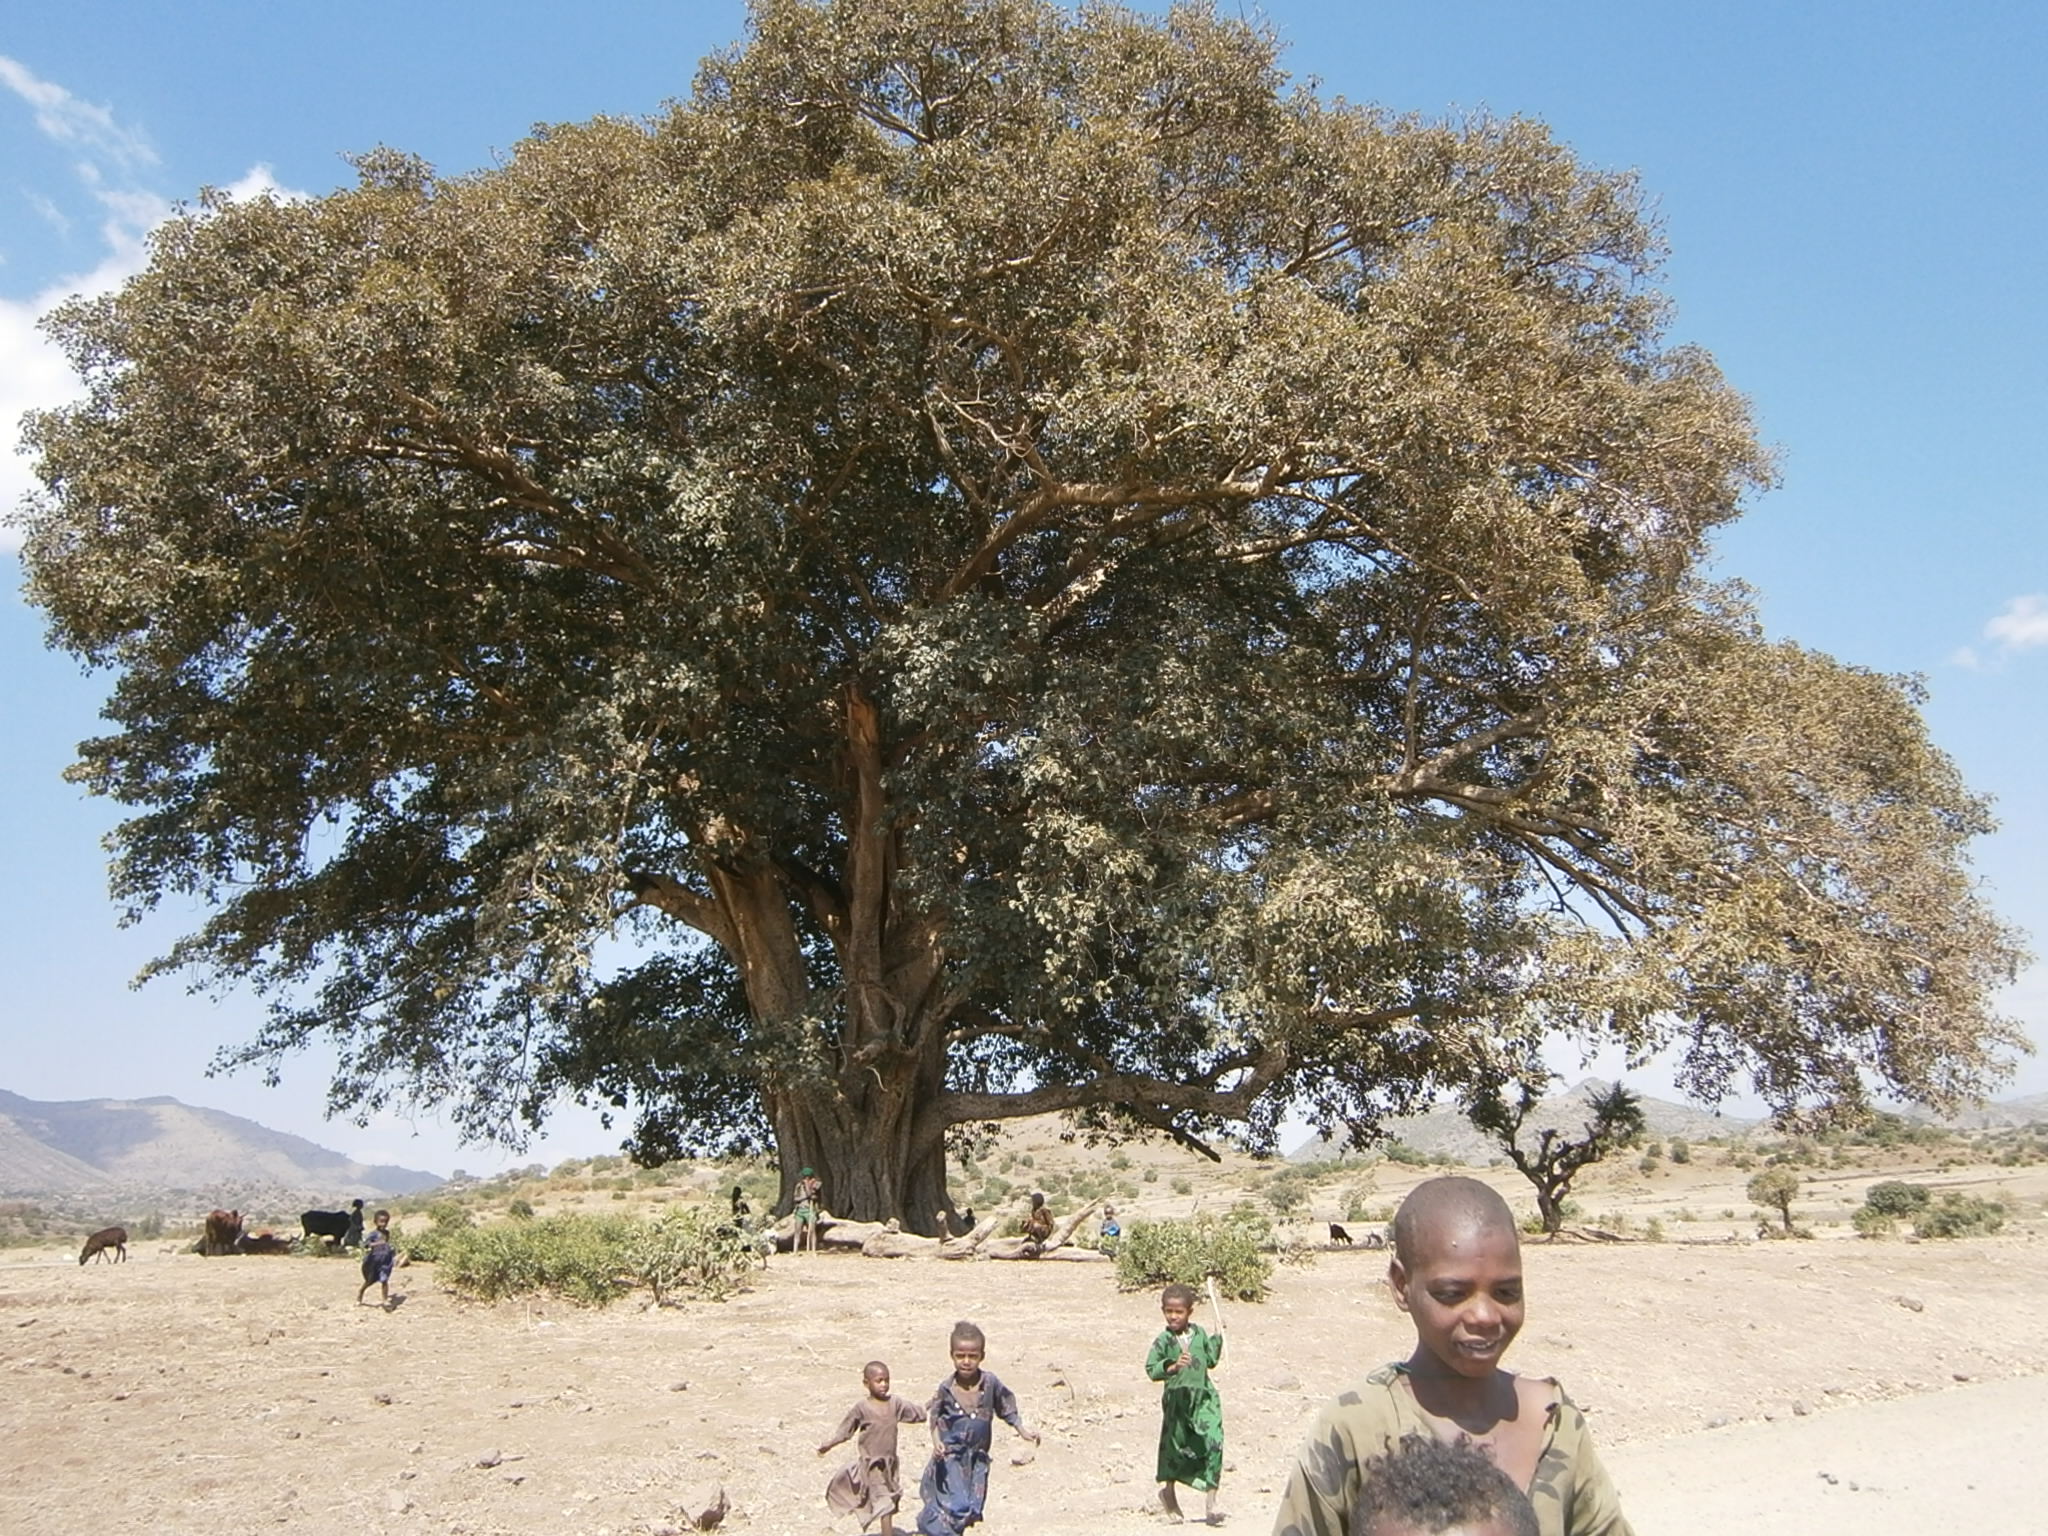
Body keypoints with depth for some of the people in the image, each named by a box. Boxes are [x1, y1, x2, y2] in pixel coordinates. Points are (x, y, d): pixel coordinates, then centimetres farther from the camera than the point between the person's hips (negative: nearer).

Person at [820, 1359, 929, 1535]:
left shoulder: (896, 1404, -1)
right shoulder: (861, 1408, -11)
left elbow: (920, 1415, 4)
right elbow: (845, 1431, -6)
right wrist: (828, 1445, -13)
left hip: (890, 1463, 5)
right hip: (870, 1464, -5)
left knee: (892, 1500, 13)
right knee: (885, 1505, -10)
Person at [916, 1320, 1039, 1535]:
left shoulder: (990, 1383, -11)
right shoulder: (946, 1388, -14)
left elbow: (1006, 1409, 3)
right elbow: (935, 1417, -4)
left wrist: (1023, 1430, -3)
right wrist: (936, 1441, -18)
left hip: (978, 1456, 3)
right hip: (951, 1455, -3)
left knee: (973, 1508, 10)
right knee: (957, 1505, -13)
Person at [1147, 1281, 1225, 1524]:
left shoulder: (1199, 1333, 5)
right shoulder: (1163, 1341, -8)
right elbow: (1151, 1369, -13)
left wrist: (1217, 1337, 11)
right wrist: (1172, 1367, -28)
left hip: (1203, 1397, 2)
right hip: (1177, 1399, -2)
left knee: (1213, 1442, -12)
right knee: (1174, 1446, 11)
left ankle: (1211, 1499, -2)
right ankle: (1168, 1491, 35)